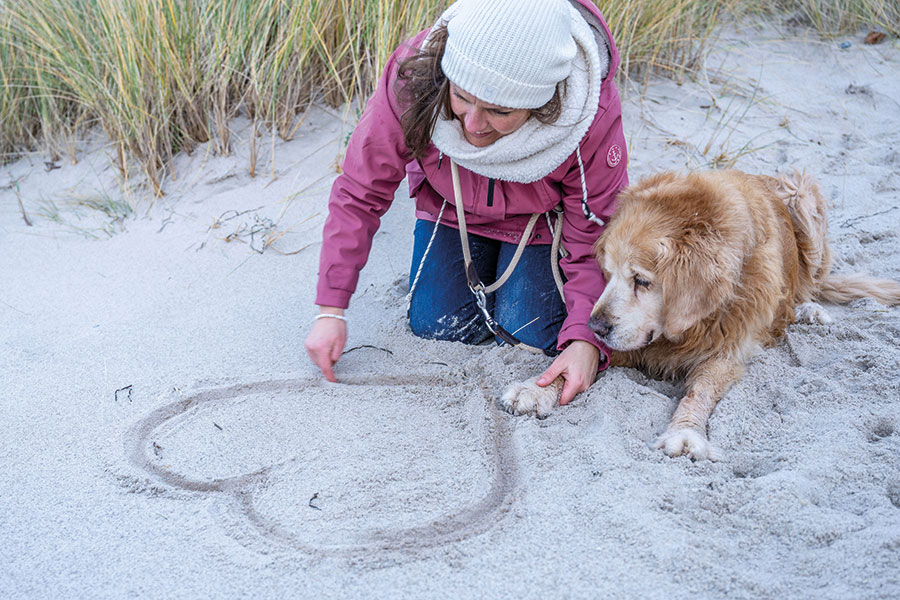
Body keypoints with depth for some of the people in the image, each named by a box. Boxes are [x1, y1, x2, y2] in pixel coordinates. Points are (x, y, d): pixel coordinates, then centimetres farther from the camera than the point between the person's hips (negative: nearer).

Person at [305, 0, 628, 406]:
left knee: (531, 332, -9)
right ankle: (484, 258, 27)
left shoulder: (594, 119, -39)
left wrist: (586, 339, -39)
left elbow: (595, 241, -25)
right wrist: (330, 309, -26)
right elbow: (359, 195, -23)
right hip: (450, 205, 2)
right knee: (434, 326, -3)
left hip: (542, 217, -1)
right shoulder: (412, 76, -37)